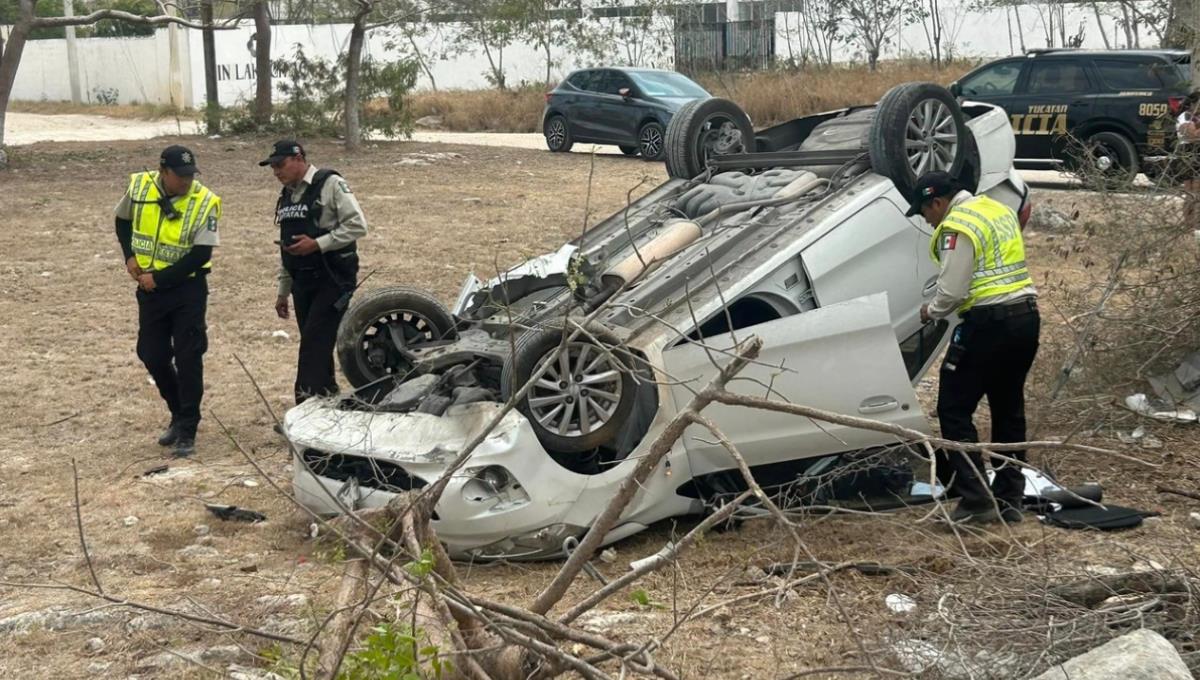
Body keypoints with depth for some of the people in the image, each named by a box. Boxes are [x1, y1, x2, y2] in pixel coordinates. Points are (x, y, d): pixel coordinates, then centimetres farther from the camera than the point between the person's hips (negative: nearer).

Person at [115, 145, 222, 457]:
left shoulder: (204, 201, -16)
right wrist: (130, 256, 0)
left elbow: (201, 254, -18)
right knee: (152, 356, 9)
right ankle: (180, 414, 29)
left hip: (188, 288, -4)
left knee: (188, 358, -6)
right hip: (149, 289, 4)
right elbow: (123, 220, 14)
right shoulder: (139, 186, -6)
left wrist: (159, 278, -18)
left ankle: (187, 431, 1)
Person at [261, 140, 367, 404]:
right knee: (315, 345, 9)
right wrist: (283, 292, 21)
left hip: (333, 280, -7)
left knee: (315, 342, -13)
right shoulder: (286, 196, 15)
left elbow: (357, 225, -16)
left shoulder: (330, 185, -9)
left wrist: (318, 244, -21)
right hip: (302, 282, 7)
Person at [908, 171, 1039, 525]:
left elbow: (952, 290, -16)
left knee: (954, 410, -2)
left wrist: (932, 311, 3)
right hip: (1026, 315, 9)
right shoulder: (999, 210, 16)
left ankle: (976, 499, -7)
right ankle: (1009, 501, 19)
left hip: (989, 322, -9)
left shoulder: (957, 226, -12)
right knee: (1009, 410, 15)